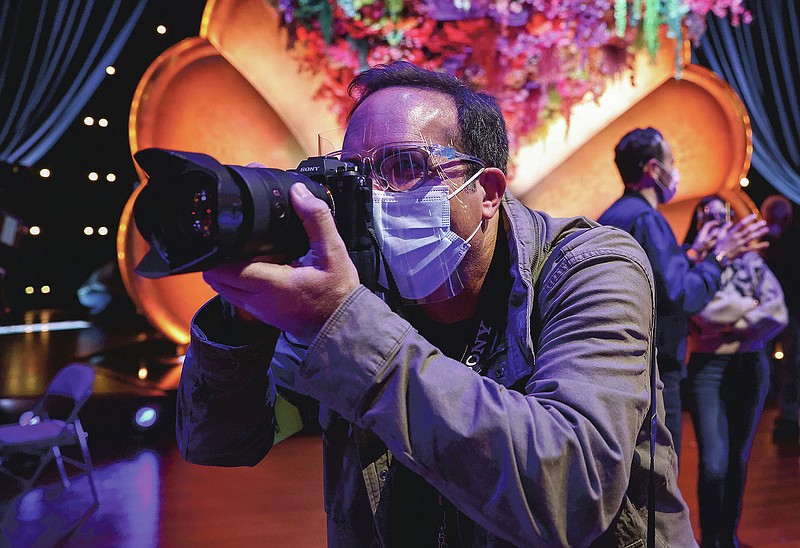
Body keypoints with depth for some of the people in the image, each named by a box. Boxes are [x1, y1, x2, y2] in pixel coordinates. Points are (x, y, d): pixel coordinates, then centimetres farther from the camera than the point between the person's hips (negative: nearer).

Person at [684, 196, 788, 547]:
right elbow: (701, 311, -11)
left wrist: (731, 326, -8)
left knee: (738, 459, 10)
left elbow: (777, 313, 0)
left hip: (750, 366, 3)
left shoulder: (750, 261, 12)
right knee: (714, 465, -11)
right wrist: (748, 307, -4)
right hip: (707, 367, -3)